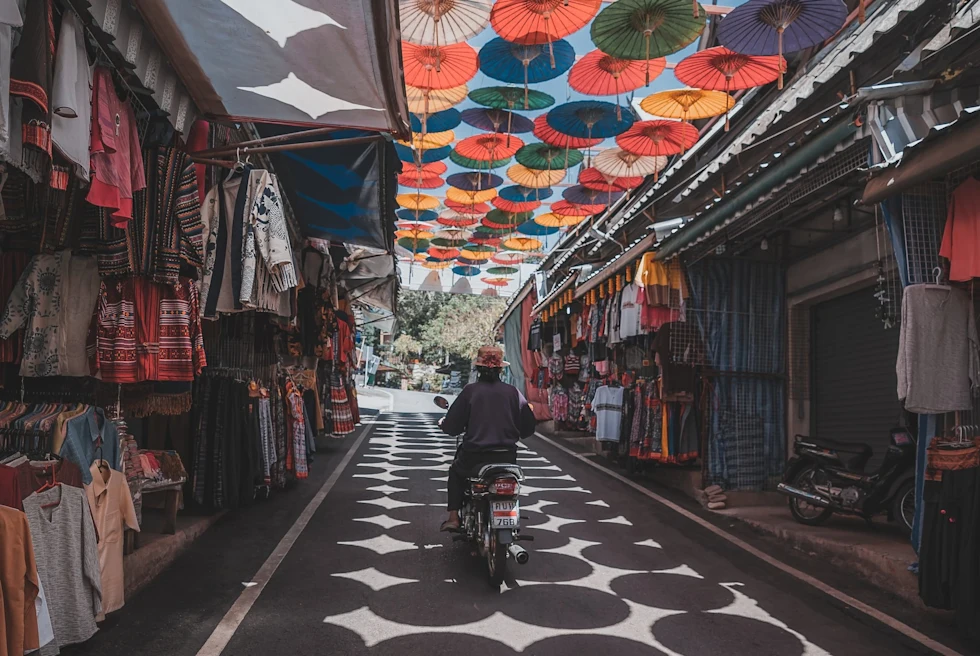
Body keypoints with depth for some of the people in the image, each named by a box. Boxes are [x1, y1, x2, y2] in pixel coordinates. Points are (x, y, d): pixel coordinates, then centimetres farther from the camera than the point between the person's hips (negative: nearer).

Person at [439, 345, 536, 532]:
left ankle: (453, 517, 19)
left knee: (456, 472, 29)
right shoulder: (512, 392, 1)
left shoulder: (470, 390, -5)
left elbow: (452, 426, -3)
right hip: (507, 457, 2)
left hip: (474, 456, -2)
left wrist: (443, 423, 20)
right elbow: (528, 427, 5)